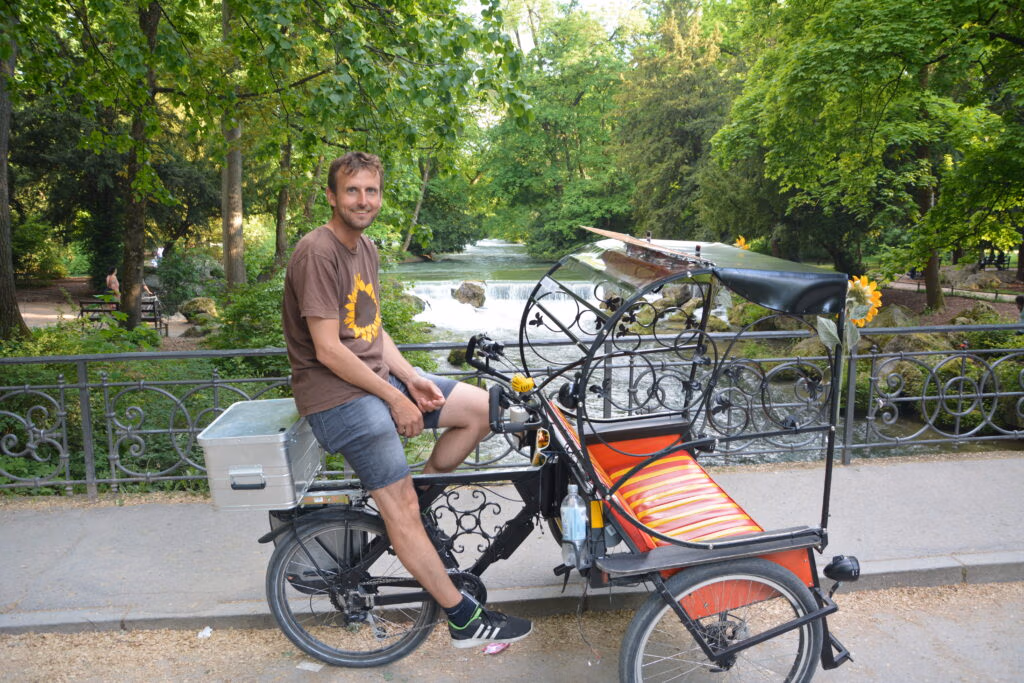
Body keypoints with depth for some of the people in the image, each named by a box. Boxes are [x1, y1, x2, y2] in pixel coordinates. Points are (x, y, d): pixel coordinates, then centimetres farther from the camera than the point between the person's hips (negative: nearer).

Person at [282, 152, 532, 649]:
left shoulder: (366, 248, 12)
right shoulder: (317, 252, -17)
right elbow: (328, 350, -21)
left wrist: (411, 379, -2)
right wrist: (395, 399, -16)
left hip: (378, 378, 9)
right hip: (336, 394, -9)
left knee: (481, 408, 1)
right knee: (401, 512, -10)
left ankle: (416, 497, 10)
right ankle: (465, 619, 1)